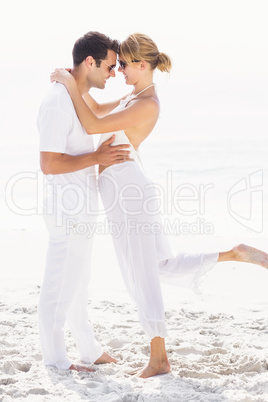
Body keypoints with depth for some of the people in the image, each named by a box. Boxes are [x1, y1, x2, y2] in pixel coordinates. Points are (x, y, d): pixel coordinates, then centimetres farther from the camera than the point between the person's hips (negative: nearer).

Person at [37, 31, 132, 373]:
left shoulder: (76, 97, 9)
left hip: (80, 209, 10)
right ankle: (55, 358, 16)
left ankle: (89, 350, 31)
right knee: (60, 285, 3)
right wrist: (97, 157, -21)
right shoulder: (57, 103, -23)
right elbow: (49, 164, -28)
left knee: (78, 281, 19)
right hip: (69, 211, -10)